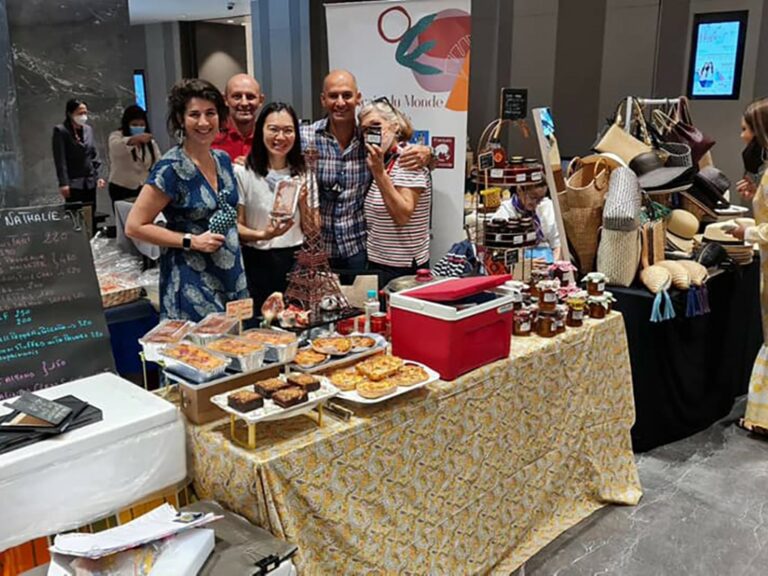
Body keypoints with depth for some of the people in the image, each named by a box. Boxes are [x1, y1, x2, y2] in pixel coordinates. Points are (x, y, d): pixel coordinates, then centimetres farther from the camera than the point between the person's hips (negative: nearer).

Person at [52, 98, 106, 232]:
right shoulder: (60, 130, -5)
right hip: (73, 183, -5)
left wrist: (97, 176, 7)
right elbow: (60, 159, -11)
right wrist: (63, 183, -17)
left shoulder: (88, 129, 12)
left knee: (91, 219, 6)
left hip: (90, 182, 5)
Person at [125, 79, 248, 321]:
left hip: (232, 278, 7)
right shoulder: (171, 168, -14)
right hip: (191, 284, -7)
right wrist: (192, 241, -17)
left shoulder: (223, 159, 7)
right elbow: (134, 226, -14)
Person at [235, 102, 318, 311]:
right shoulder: (243, 172, -7)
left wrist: (303, 203, -10)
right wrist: (262, 235, -23)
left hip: (296, 263, 3)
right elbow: (237, 226, -5)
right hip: (258, 264, -3)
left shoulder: (303, 173, 7)